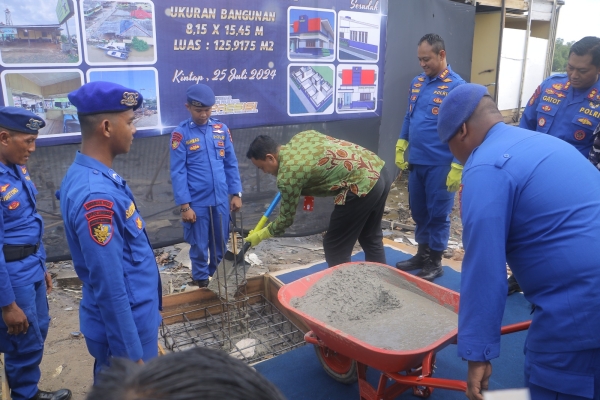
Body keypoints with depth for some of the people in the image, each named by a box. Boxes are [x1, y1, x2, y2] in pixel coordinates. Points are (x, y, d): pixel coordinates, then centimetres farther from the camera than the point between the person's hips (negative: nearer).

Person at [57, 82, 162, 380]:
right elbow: (109, 288, -27)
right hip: (124, 325, -9)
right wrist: (132, 354, -18)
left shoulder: (93, 177, 2)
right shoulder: (96, 194, -29)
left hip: (130, 316, 9)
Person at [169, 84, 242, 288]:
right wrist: (184, 205, -11)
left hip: (221, 200, 3)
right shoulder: (180, 134, -6)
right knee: (199, 246, 10)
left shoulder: (222, 129, 3)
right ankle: (202, 281, 31)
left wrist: (236, 194, 4)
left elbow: (231, 164, 7)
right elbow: (178, 172, -8)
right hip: (196, 203, -3)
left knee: (221, 244, 15)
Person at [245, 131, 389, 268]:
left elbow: (286, 218, 1)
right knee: (370, 239, 23)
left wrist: (261, 235, 17)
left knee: (335, 248, 6)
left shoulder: (287, 176, -10)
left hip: (360, 185, -10)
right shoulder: (301, 136, 12)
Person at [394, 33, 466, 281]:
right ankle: (422, 254, 31)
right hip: (416, 162, 6)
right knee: (419, 212, 15)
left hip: (440, 165, -6)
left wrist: (457, 167, -16)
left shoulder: (457, 86, -11)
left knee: (438, 214, 5)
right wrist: (400, 148, 12)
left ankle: (435, 263, 19)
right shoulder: (417, 82, 8)